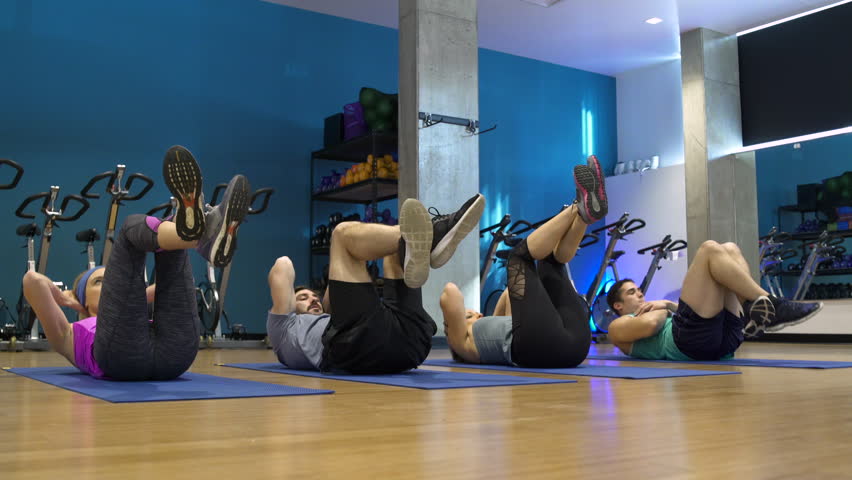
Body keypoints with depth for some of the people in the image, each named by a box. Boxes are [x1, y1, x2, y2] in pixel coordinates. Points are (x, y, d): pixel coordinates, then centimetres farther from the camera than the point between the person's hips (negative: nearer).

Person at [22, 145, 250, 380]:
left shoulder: (142, 323, 44)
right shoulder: (72, 335, 38)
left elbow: (178, 283, 48)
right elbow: (33, 279, 27)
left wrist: (133, 298, 46)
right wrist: (64, 298, 43)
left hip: (173, 353, 4)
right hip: (123, 355, -4)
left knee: (172, 240, 3)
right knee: (133, 226, -6)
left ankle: (207, 238, -40)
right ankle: (190, 225, -46)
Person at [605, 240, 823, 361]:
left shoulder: (655, 314, 42)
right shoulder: (619, 327, 20)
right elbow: (650, 324, -5)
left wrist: (667, 304, 15)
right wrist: (665, 309, 14)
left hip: (724, 336, 8)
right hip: (690, 339, -8)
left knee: (729, 250, 6)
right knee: (710, 249, -12)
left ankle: (765, 311, -15)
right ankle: (769, 303, -21)